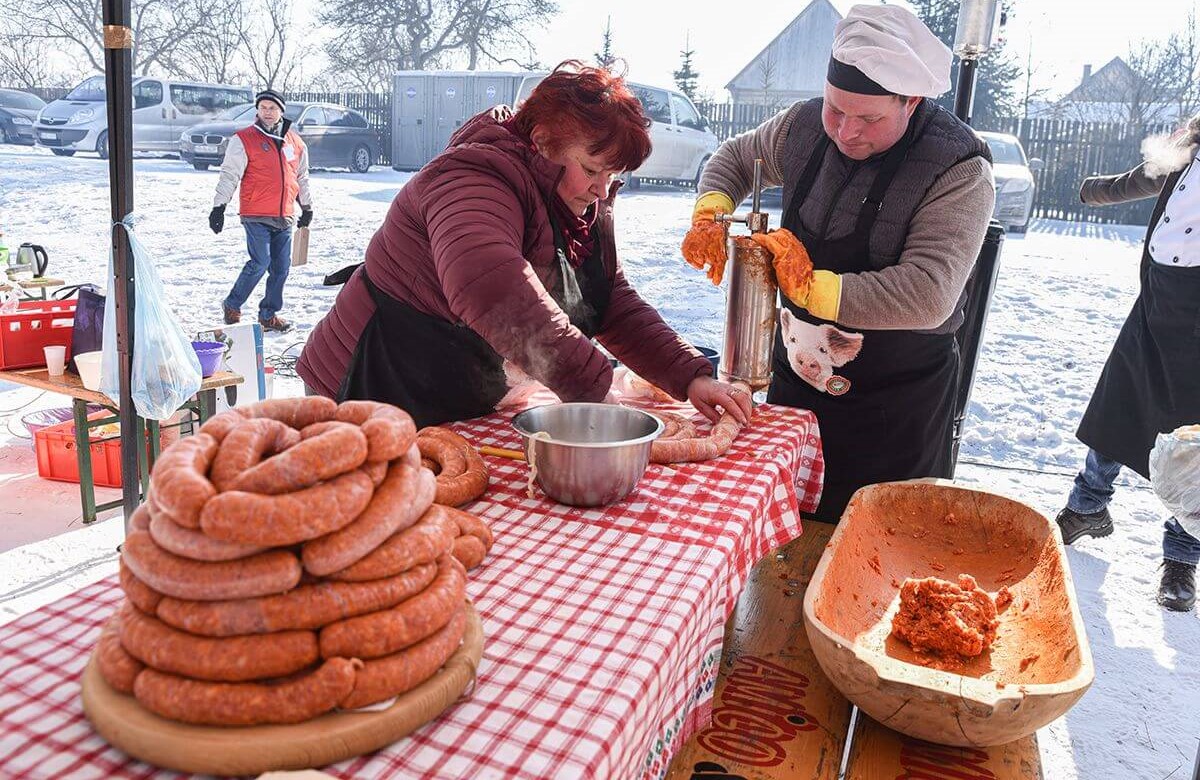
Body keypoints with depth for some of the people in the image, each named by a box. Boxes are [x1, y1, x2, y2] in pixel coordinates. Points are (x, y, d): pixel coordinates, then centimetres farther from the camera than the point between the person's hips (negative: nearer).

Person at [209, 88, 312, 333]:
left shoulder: (295, 142, 13)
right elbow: (229, 175, -5)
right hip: (256, 216, -5)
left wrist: (307, 208, 28)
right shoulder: (244, 139, -3)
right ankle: (232, 306, 7)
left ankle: (269, 315, 19)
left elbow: (302, 178, 24)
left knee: (281, 267, 6)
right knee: (260, 262, -13)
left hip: (285, 218, 5)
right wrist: (219, 207, -11)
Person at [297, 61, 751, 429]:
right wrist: (593, 388, -43)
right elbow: (490, 290, -44)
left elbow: (616, 305, 4)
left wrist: (691, 376, -10)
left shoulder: (585, 206, 5)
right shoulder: (475, 181, -25)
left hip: (469, 410, 8)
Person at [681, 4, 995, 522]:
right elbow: (735, 158, 15)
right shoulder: (805, 125, -4)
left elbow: (928, 296, -31)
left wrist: (812, 286, -30)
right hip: (795, 376, 5)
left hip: (896, 406, -5)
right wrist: (711, 208, -6)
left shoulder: (958, 171, -21)